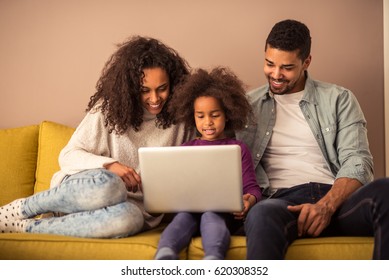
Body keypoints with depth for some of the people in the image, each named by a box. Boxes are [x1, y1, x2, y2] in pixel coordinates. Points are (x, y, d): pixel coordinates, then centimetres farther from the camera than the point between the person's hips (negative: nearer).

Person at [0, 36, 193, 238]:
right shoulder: (110, 108, -1)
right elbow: (68, 155, -2)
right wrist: (109, 165, -20)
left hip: (132, 206, 2)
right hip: (84, 187, -2)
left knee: (129, 218, -39)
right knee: (107, 183, -41)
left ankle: (25, 226, -20)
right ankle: (19, 208, -15)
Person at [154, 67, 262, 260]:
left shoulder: (238, 148, 14)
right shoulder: (187, 148, 22)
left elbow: (251, 186, 8)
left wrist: (250, 199, -16)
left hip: (224, 210, -2)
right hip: (190, 207, 2)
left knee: (211, 217, -35)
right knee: (182, 217, -32)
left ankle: (213, 260, -64)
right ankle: (165, 255, -62)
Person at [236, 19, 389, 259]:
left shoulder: (339, 99, 15)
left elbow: (357, 162, 4)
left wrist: (326, 205, -16)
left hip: (336, 198, 2)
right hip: (282, 201, -1)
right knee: (263, 213, -40)